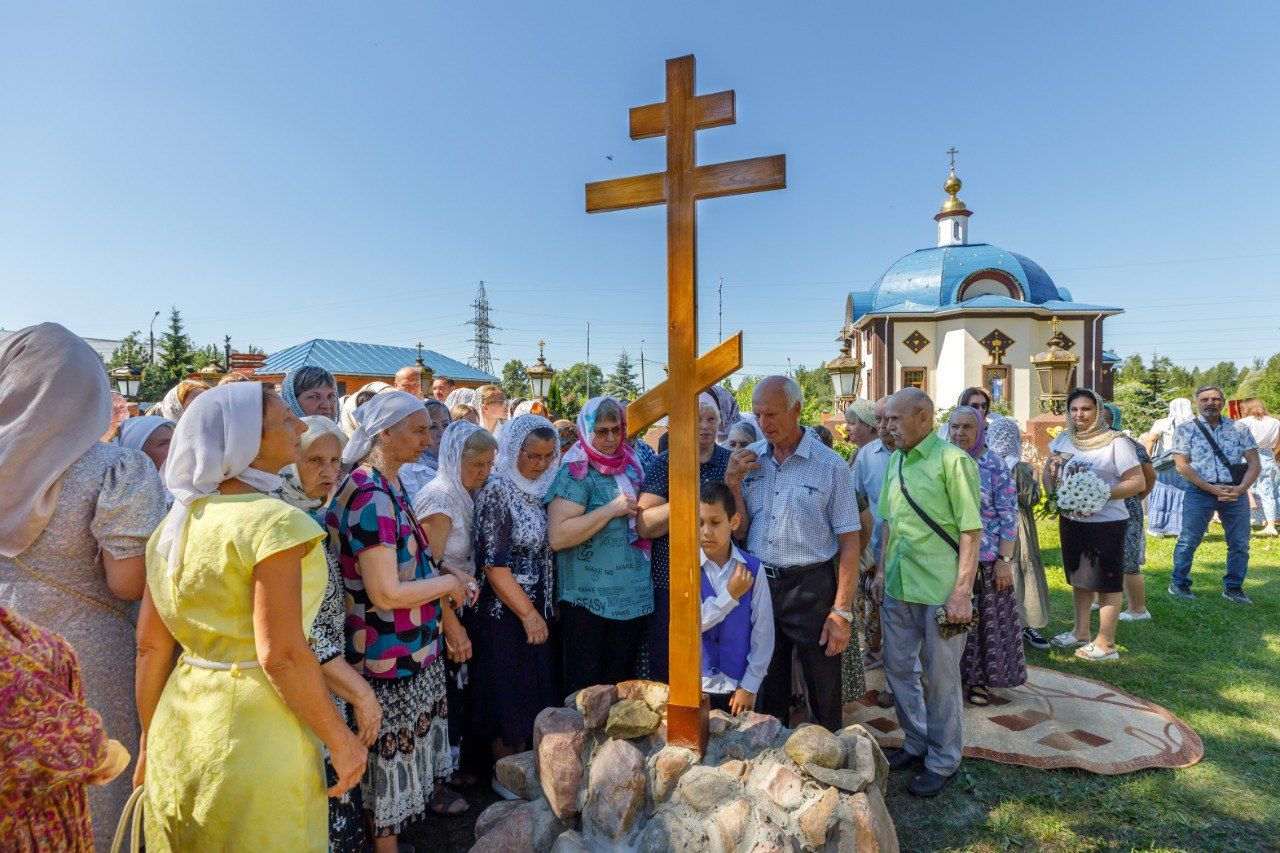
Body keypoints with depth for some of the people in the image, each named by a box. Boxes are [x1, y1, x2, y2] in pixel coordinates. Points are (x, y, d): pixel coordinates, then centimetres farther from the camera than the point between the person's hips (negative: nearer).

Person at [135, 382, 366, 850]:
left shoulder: (173, 525, 4)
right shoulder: (275, 521, -19)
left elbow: (150, 646, 7)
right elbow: (281, 655, -23)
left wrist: (150, 741, 18)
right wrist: (341, 740, -13)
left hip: (176, 735, 7)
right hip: (254, 739, -7)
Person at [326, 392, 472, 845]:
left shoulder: (390, 487, 5)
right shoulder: (370, 497, -26)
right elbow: (386, 593, -27)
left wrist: (443, 582, 4)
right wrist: (448, 582, -14)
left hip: (415, 646, 9)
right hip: (388, 654, -9)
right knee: (391, 750, 10)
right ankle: (386, 838, 30)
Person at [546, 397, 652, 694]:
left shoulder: (630, 466, 9)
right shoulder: (575, 473, -10)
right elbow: (557, 536, -22)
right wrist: (611, 509, -21)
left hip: (634, 598, 6)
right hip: (588, 602, -6)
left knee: (622, 685, 17)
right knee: (587, 691, 6)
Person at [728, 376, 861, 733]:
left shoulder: (831, 465, -7)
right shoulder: (748, 460, 4)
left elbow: (849, 542, -7)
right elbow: (739, 532, 7)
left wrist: (842, 610, -12)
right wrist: (732, 484, -8)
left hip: (811, 587, -4)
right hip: (758, 583, 4)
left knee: (824, 692, 10)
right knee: (766, 692, 19)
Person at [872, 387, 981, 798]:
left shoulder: (953, 461, -13)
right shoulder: (895, 461, 9)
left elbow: (971, 531, -15)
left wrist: (962, 591, -18)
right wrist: (882, 570, 15)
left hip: (939, 590, -7)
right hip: (897, 586, 7)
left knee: (940, 679, 9)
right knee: (898, 668, 18)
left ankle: (943, 761, 28)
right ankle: (916, 743, 38)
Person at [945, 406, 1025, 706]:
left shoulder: (994, 465, -7)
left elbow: (1008, 516, -7)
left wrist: (1004, 561, -11)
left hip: (985, 560, -2)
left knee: (985, 620, 9)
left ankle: (979, 680, 25)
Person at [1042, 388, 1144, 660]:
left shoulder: (1115, 442, -12)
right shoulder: (1064, 439, 6)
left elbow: (1137, 482, -14)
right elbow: (1048, 471, 16)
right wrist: (1053, 492, -3)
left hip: (1105, 523, -7)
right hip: (1070, 520, 7)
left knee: (1107, 582, 3)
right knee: (1079, 578, 18)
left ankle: (1105, 643, 12)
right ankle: (1081, 632, 32)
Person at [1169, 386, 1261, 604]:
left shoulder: (1240, 429, 8)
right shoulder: (1186, 430, 1)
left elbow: (1255, 463, 5)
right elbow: (1182, 465, -7)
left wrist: (1241, 488, -11)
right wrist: (1212, 488, -15)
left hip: (1235, 493, 3)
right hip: (1199, 491, -3)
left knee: (1240, 543, 6)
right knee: (1188, 540, -2)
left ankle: (1233, 587, 20)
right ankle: (1179, 584, 10)